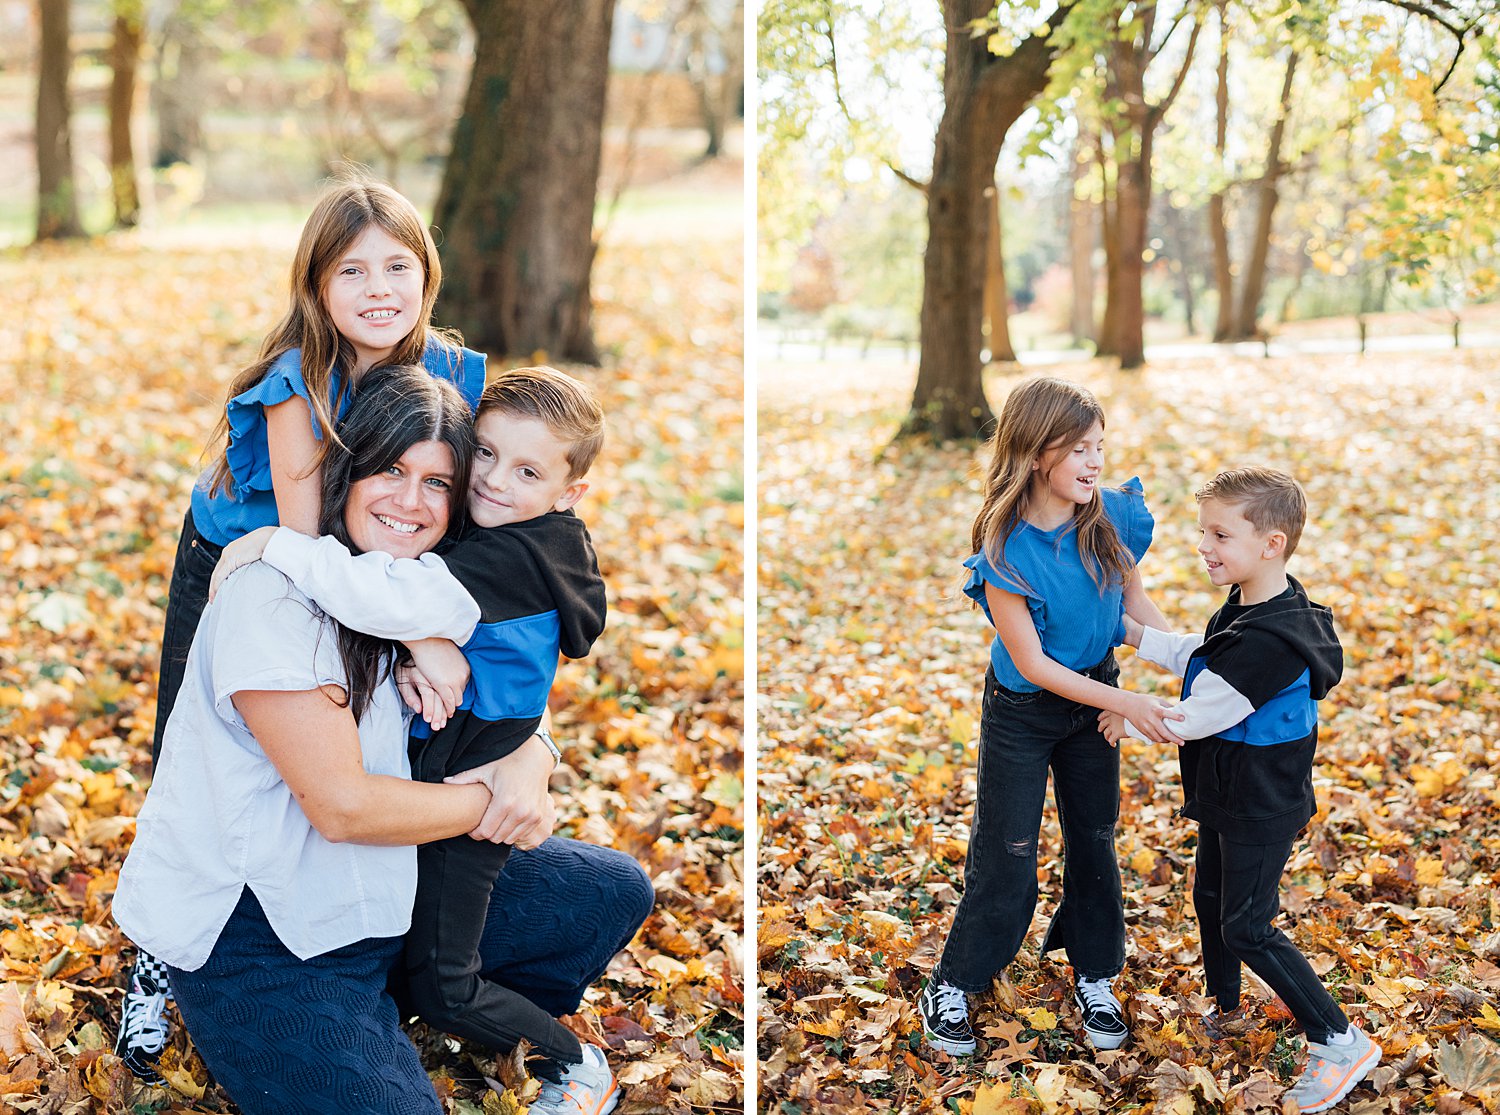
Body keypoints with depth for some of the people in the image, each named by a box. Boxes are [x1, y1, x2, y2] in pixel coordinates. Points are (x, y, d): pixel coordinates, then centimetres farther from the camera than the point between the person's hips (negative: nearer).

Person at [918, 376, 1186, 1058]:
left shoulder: (1115, 517, -14)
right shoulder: (1006, 550, -28)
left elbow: (1133, 597, 4)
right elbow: (1031, 663, -23)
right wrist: (1126, 704, -26)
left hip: (1094, 695, 4)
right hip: (1022, 712, -4)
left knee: (1095, 838, 16)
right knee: (1006, 854, 5)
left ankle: (1094, 977, 35)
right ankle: (952, 984, 23)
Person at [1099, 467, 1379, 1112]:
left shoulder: (1266, 641, -33)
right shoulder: (1248, 609, -1)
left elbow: (1197, 716, -26)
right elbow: (1195, 658, 16)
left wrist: (1128, 720, -11)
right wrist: (1130, 632, 11)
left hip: (1261, 810, -10)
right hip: (1228, 795, 10)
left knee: (1246, 928, -1)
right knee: (1211, 897, 23)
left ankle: (1340, 1042, 10)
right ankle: (1222, 1010, 43)